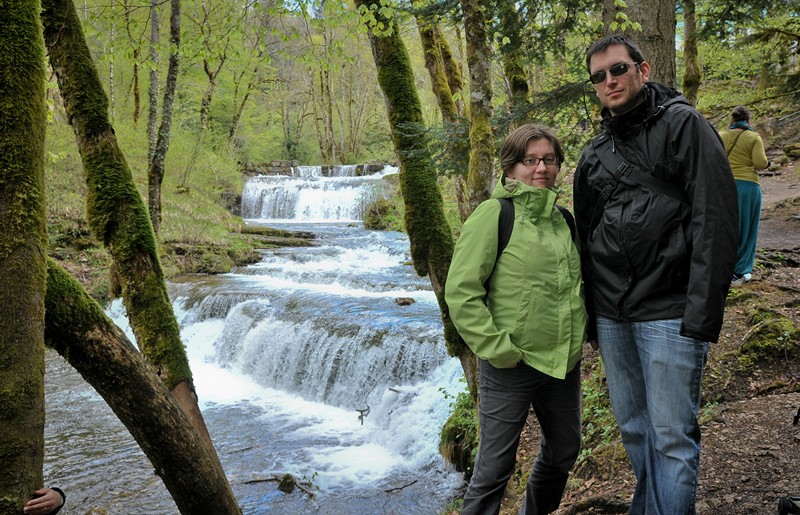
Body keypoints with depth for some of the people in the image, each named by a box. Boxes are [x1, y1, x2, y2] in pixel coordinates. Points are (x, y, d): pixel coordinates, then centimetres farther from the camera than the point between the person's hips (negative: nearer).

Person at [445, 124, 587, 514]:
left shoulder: (563, 218, 9)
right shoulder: (494, 214, -12)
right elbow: (460, 291, -16)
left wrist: (583, 332, 11)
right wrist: (495, 347, -18)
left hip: (564, 363, 7)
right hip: (511, 365, -7)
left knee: (563, 452, 22)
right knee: (495, 467, 1)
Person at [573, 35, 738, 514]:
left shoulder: (683, 124, -4)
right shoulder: (595, 153, 14)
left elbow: (716, 222, -12)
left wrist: (702, 316, -18)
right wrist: (589, 314, 15)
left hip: (667, 313, -6)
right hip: (610, 317, 6)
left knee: (672, 436, 1)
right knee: (634, 429, 17)